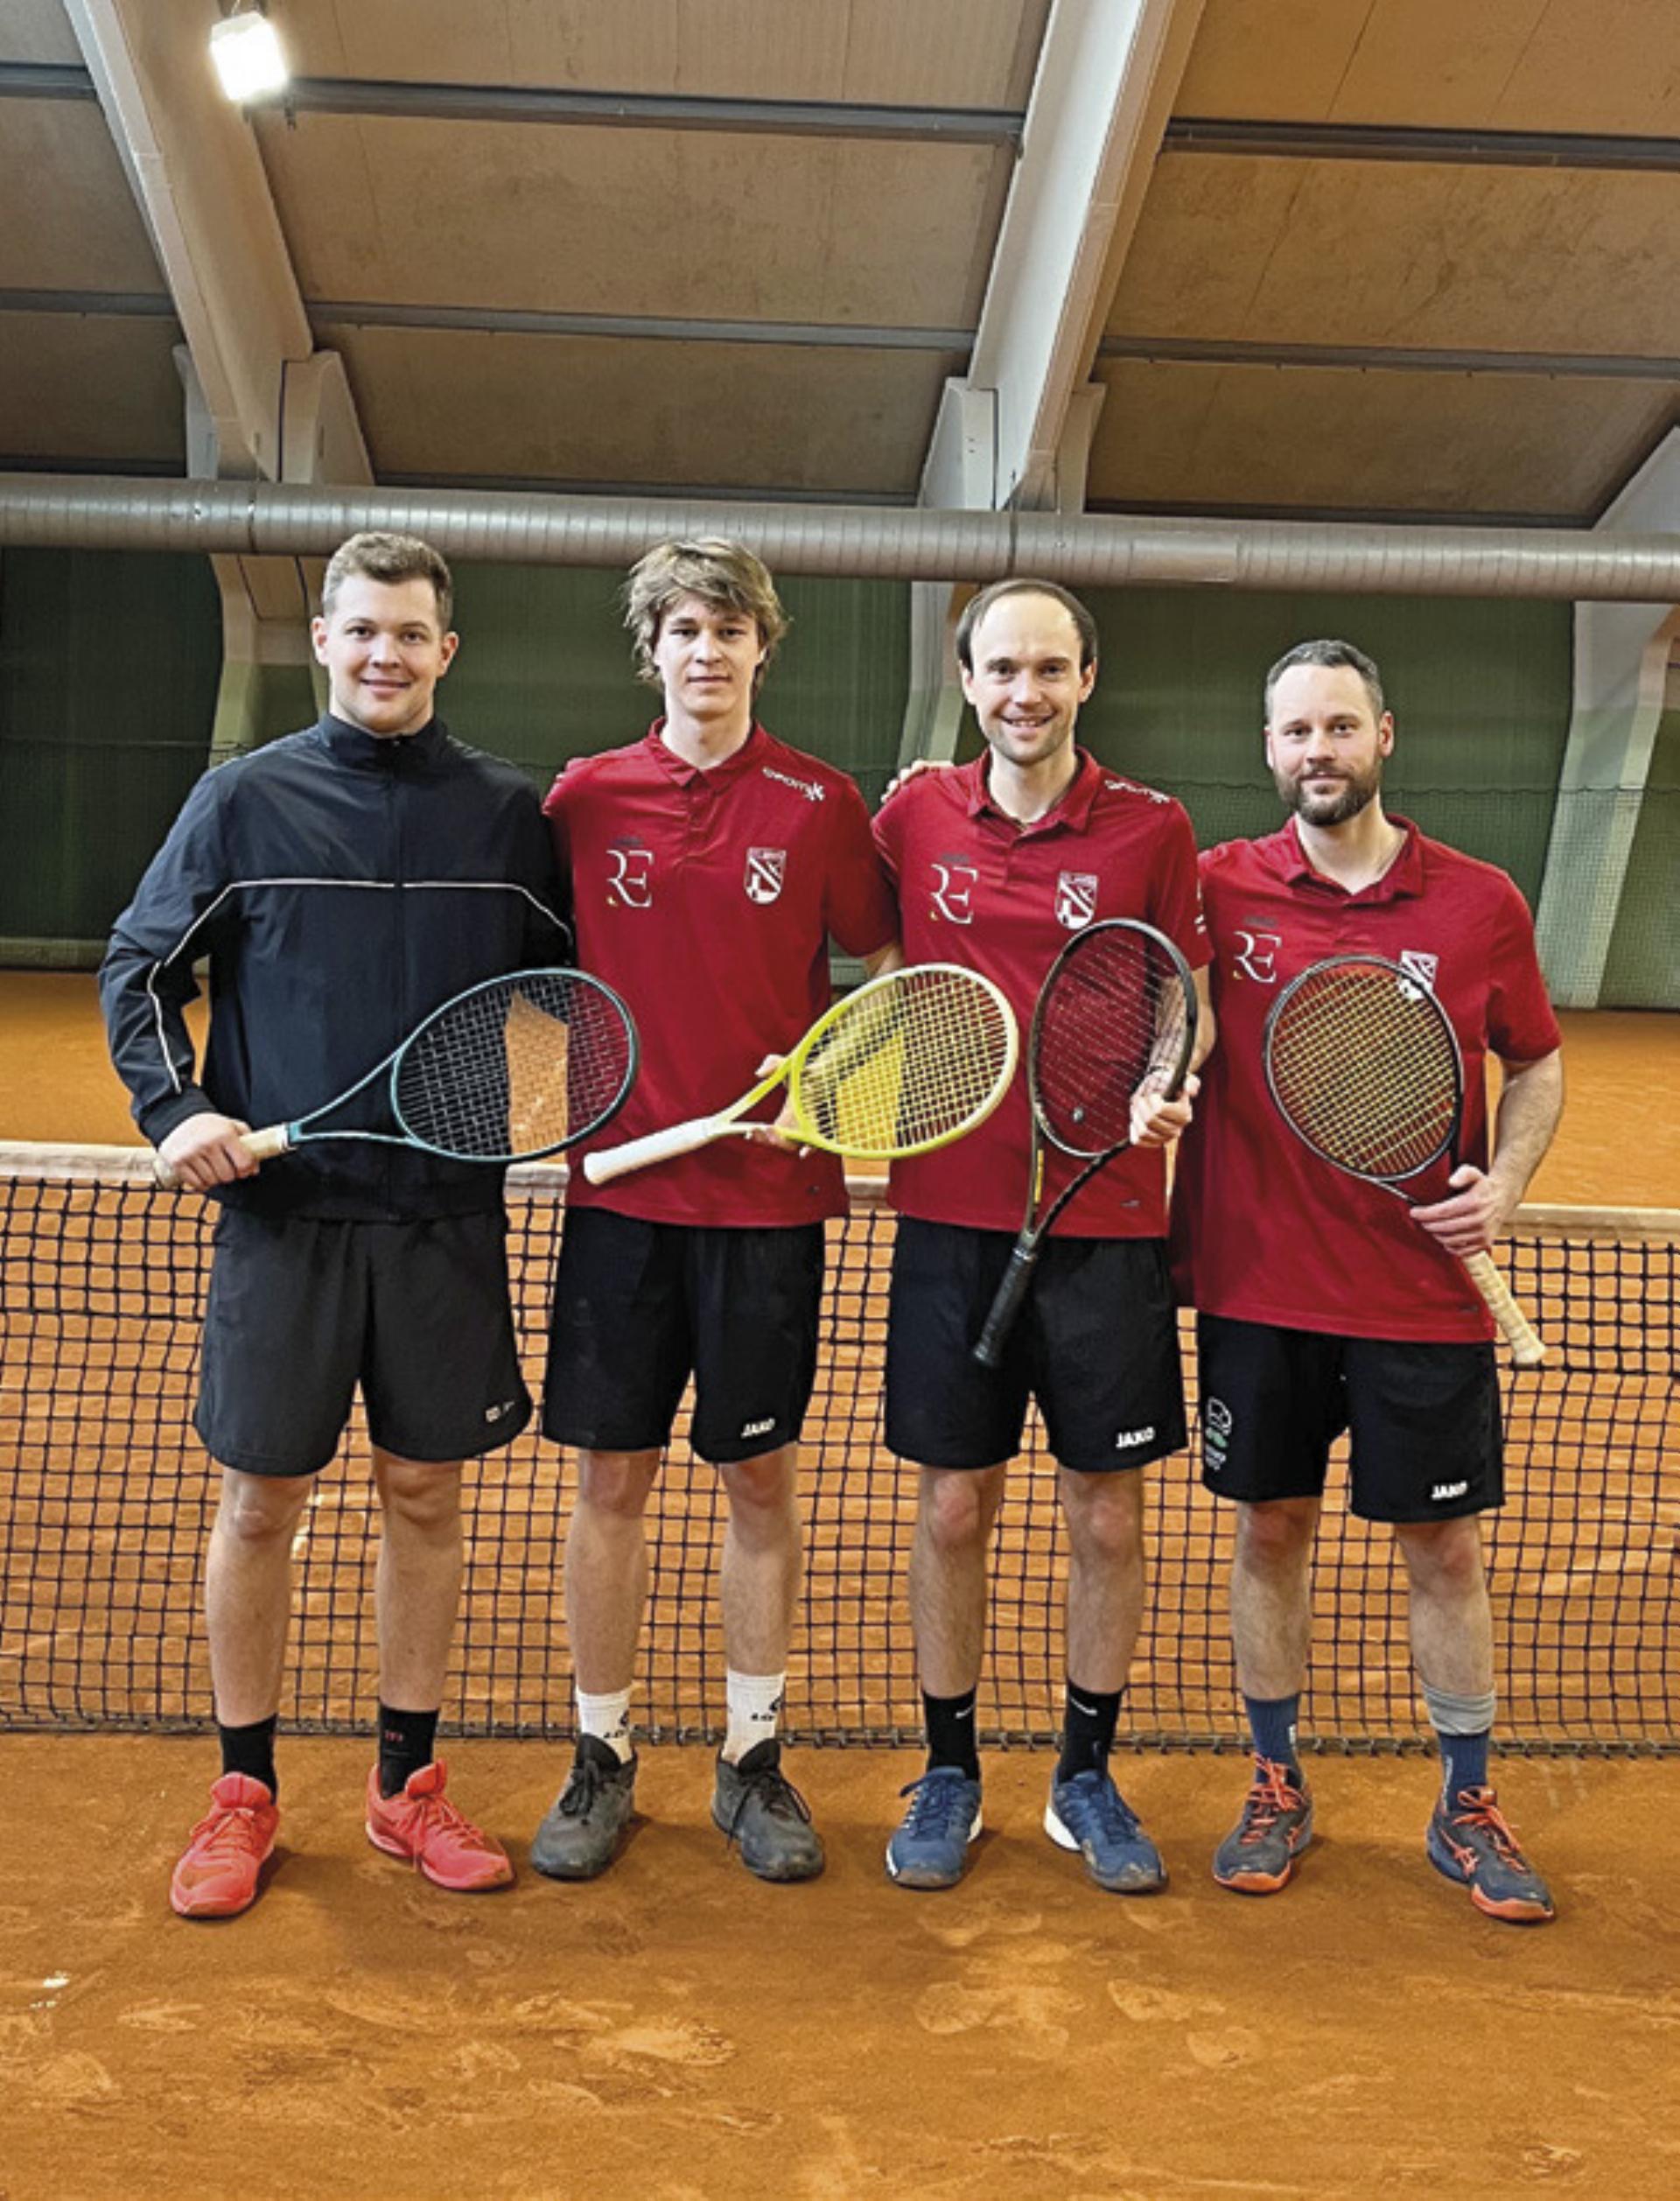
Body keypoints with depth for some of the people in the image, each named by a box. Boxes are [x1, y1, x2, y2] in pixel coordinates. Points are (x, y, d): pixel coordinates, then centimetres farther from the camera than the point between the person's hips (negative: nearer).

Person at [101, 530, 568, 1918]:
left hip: (447, 1217, 1)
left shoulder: (507, 811, 4)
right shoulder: (246, 799, 1)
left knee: (427, 1497, 10)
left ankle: (407, 1785, 25)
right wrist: (176, 1109, -10)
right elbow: (138, 972, 5)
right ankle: (245, 1791, 24)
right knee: (262, 1502, 6)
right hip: (282, 1212, -1)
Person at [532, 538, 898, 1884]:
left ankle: (755, 1759, 22)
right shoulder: (585, 797, 3)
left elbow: (882, 974, 7)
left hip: (770, 1194, -1)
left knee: (762, 1474, 8)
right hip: (622, 1182, 1)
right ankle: (603, 1759, 21)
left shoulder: (823, 805, 0)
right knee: (611, 1476, 6)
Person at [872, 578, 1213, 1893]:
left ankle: (1088, 1777, 27)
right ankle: (949, 1773, 26)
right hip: (951, 1210, 1)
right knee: (952, 1510, 8)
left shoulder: (1151, 828, 0)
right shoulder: (913, 816, 4)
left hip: (1107, 1219, 0)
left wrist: (1167, 1084, -15)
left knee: (1107, 1514, 8)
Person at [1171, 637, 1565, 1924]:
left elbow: (1539, 1065, 10)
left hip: (1423, 1294, 0)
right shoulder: (1217, 891, -1)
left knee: (1444, 1545, 8)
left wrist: (1504, 1184, -7)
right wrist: (1173, 1231, -9)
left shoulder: (1481, 904, -1)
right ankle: (1278, 1788, 28)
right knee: (1271, 1528, 11)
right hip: (1256, 1286, 1)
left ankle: (1468, 1807, 26)